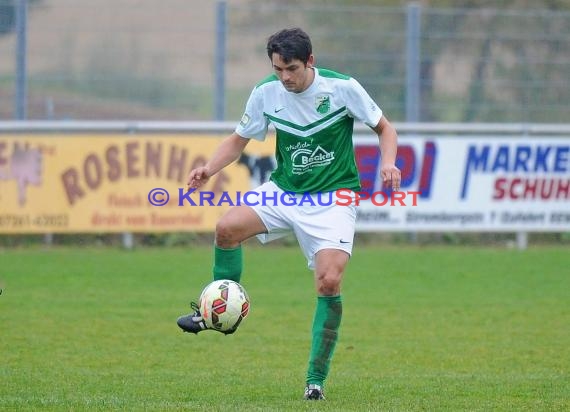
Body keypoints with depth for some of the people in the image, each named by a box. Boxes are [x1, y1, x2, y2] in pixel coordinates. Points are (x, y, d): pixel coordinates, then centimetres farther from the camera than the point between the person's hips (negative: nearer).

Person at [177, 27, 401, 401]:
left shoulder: (343, 88, -13)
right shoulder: (266, 93, -5)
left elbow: (384, 128, -1)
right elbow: (239, 139, 8)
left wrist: (388, 163, -21)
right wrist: (209, 169, -10)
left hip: (333, 198, -3)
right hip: (284, 191, 3)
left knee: (329, 281, -19)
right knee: (227, 227, -22)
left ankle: (316, 380, -7)